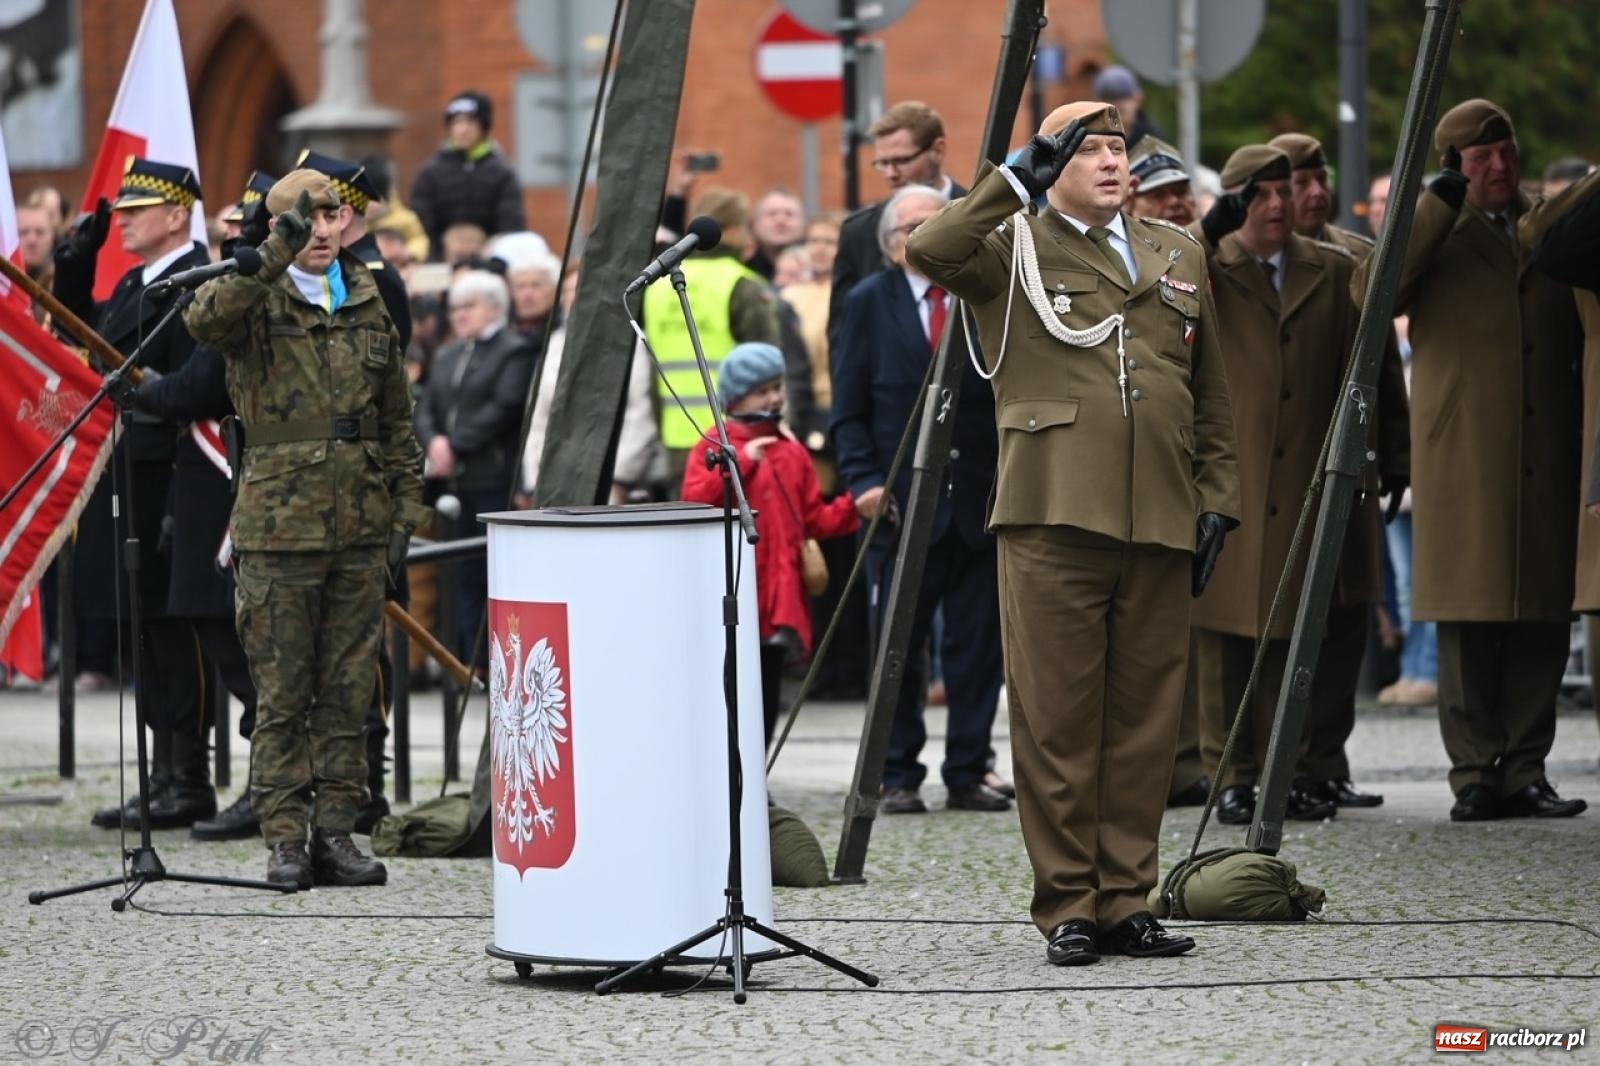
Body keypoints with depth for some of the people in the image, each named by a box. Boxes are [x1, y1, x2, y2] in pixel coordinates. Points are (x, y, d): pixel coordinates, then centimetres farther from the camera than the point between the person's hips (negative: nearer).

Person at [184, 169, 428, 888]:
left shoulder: (368, 306, 14)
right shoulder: (256, 300, 0)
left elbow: (397, 418, 19)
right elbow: (204, 319, -25)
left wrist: (406, 505, 13)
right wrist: (272, 257, -32)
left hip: (359, 525, 4)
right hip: (280, 524, -4)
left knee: (348, 688, 6)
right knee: (282, 692, -2)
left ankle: (336, 831, 12)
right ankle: (285, 838, 2)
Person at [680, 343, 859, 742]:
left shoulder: (792, 453, 14)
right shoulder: (714, 447, -1)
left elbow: (813, 519, 15)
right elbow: (694, 501, -15)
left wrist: (853, 509, -1)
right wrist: (740, 463, -19)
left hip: (778, 596, 5)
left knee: (767, 695, 6)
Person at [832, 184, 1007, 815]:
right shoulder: (869, 304, 5)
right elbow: (849, 410, 3)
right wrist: (863, 481, -10)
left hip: (981, 500, 1)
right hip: (902, 501, -1)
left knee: (977, 645, 4)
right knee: (897, 645, 1)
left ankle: (968, 773, 11)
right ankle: (898, 776, 8)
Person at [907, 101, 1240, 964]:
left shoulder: (1176, 256, 20)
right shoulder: (1013, 249, 5)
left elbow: (1210, 398, 22)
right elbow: (929, 252, -16)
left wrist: (1216, 499, 13)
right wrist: (1018, 181, -13)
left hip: (1157, 525, 4)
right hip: (1053, 519, -4)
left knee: (1145, 721, 5)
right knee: (1056, 720, -4)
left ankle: (1126, 900, 12)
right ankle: (1067, 907, 1)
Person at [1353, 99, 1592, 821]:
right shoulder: (1434, 237, 6)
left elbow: (1579, 339, 25)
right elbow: (1373, 290, -14)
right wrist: (1441, 203, -14)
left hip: (1545, 460, 3)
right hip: (1462, 460, -3)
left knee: (1541, 624, 2)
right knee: (1468, 625, -4)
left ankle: (1525, 771, 7)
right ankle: (1475, 775, -1)